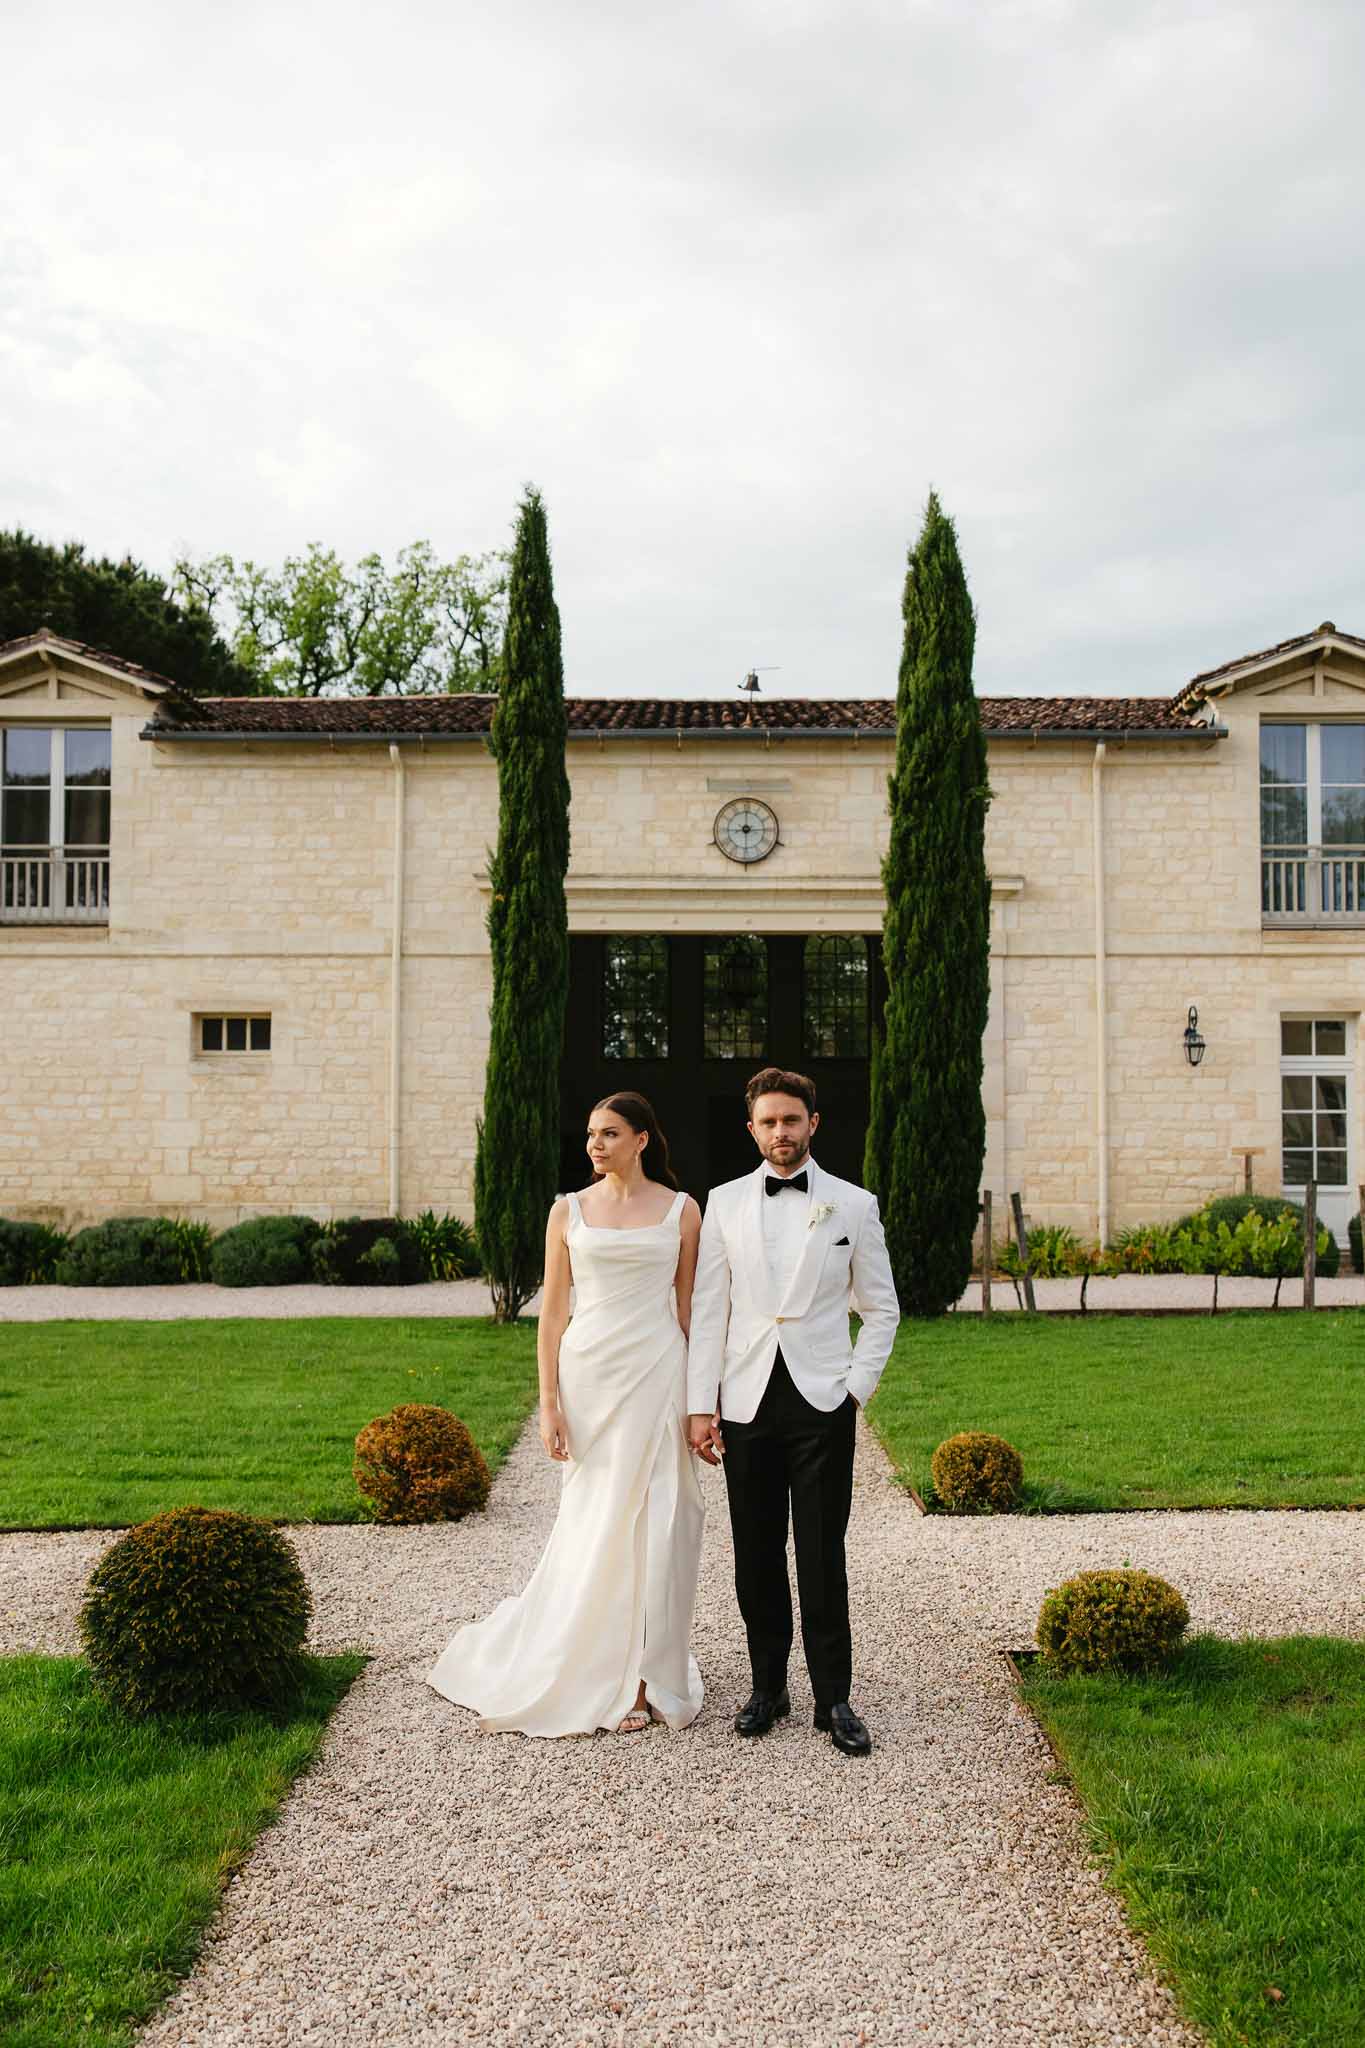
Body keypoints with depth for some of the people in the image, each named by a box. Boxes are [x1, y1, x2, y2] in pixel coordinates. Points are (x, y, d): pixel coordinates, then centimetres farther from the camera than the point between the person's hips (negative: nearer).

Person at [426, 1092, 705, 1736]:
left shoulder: (681, 1210, 3)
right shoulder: (569, 1210, 5)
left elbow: (689, 1309, 5)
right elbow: (553, 1312, 4)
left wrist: (699, 1399, 1)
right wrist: (548, 1403, -2)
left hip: (656, 1375, -1)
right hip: (588, 1374, 1)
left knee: (649, 1524, 1)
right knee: (593, 1525, 6)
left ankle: (642, 1679, 14)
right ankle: (591, 1674, 24)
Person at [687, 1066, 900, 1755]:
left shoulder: (853, 1205, 4)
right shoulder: (724, 1203, 6)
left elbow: (881, 1307, 9)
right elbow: (707, 1309, 5)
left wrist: (857, 1387, -1)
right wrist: (700, 1406, 1)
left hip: (822, 1401, -1)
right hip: (747, 1401, 2)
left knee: (822, 1556, 0)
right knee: (757, 1556, 8)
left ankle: (833, 1698, 11)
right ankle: (768, 1688, 21)